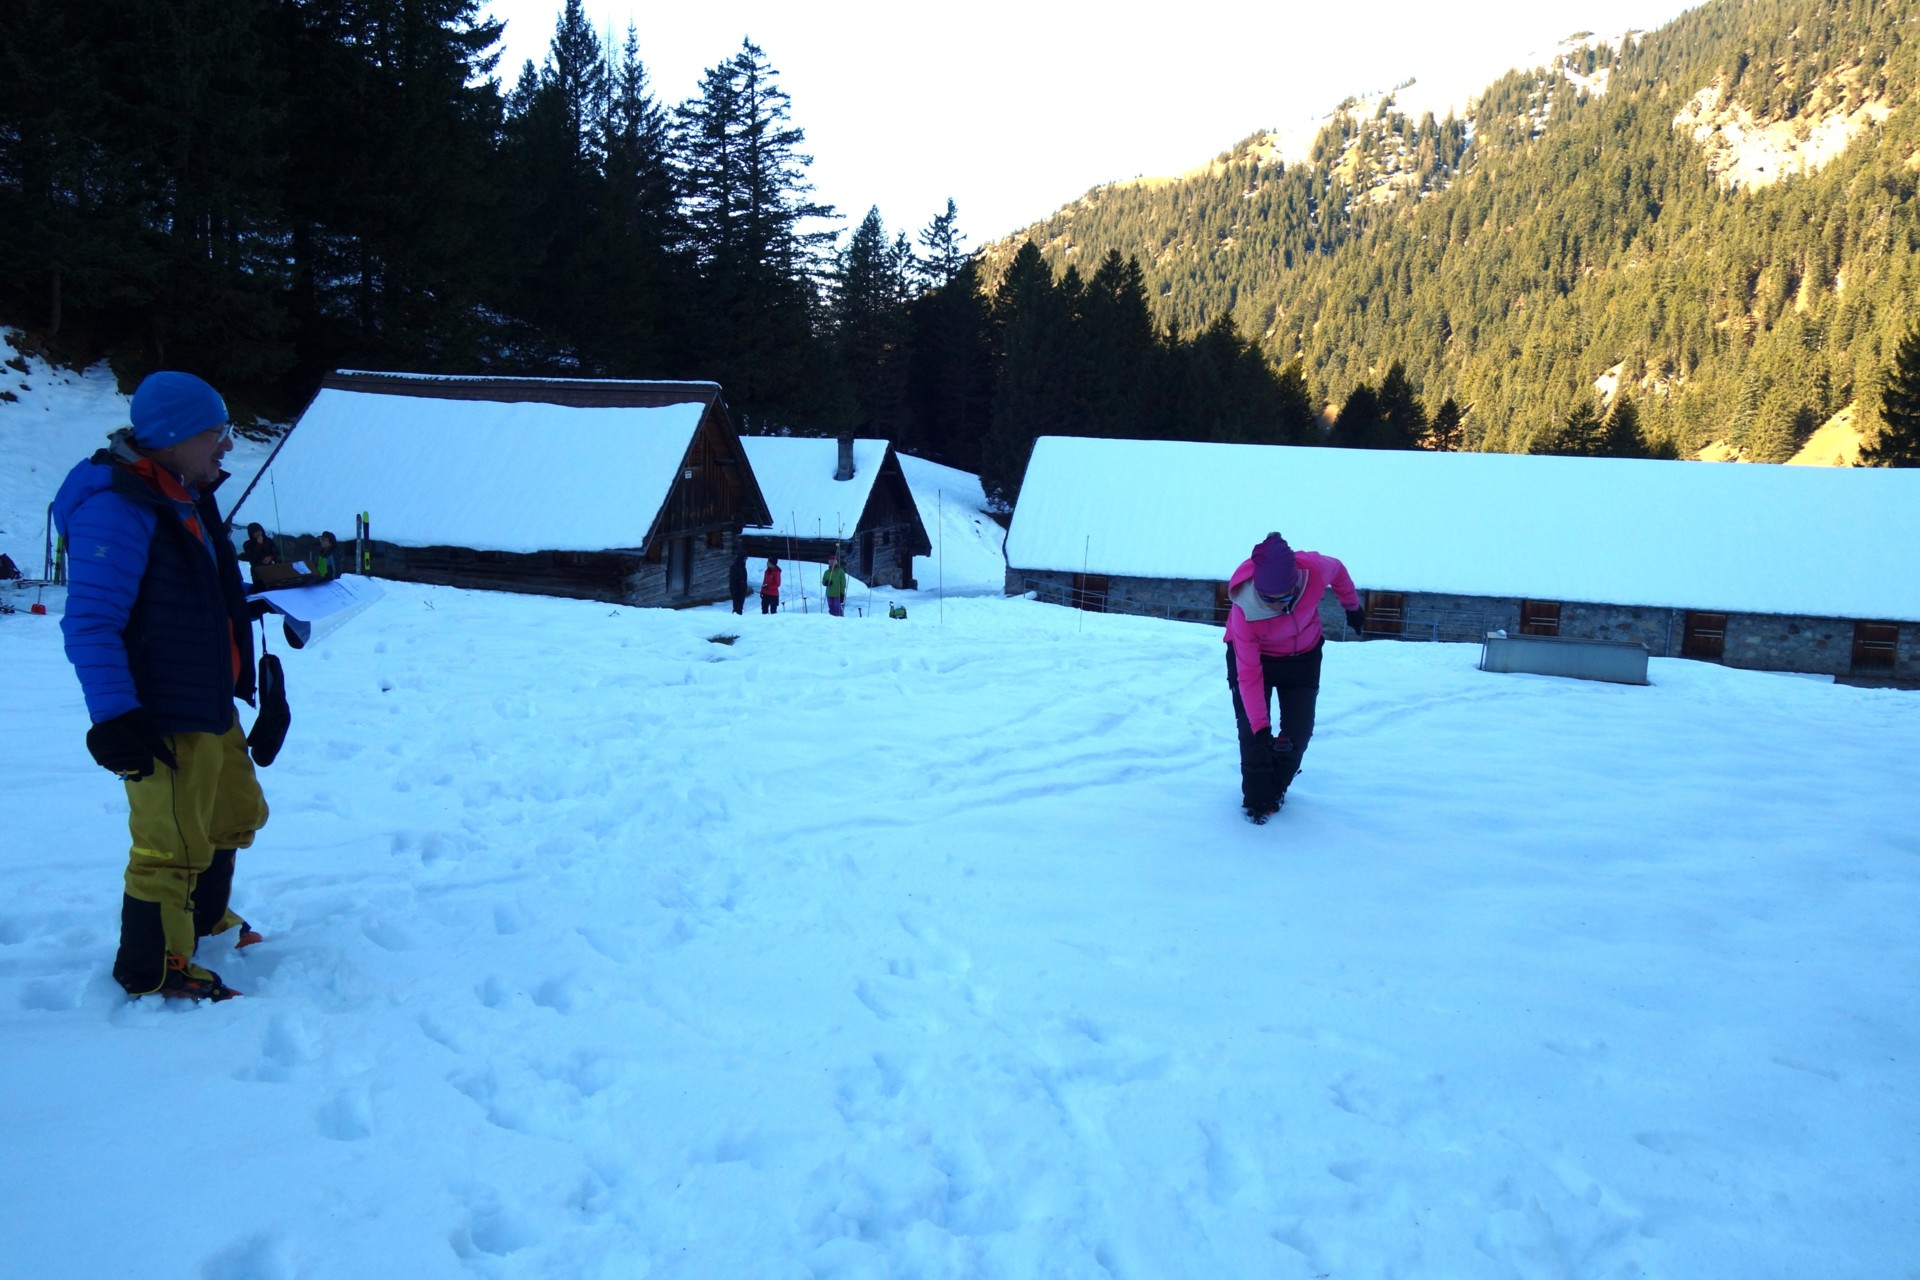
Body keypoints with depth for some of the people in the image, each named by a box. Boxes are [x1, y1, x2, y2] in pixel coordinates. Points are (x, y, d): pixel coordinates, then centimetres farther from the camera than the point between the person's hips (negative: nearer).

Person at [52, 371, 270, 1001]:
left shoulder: (186, 496, 11)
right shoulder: (117, 508, -20)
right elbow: (89, 624, -22)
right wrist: (115, 720, -25)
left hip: (211, 706, 10)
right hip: (163, 721, -10)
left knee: (235, 814, 23)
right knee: (172, 844, 1)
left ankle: (204, 916, 44)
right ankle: (152, 968, 18)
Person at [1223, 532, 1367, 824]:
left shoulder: (1315, 570, -35)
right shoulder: (1244, 611, -40)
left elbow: (1337, 570, -7)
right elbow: (1249, 675, -33)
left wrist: (1352, 606, 10)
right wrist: (1260, 726, -34)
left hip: (1303, 657, 3)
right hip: (1253, 655, -3)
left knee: (1299, 733, 1)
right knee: (1252, 733, -10)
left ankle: (1276, 789, 25)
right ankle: (1257, 800, 9)